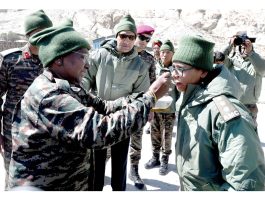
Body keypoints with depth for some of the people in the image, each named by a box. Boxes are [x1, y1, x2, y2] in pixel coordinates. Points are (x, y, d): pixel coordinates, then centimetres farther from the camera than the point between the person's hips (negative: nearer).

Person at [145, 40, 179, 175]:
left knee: (167, 137, 8)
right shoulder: (155, 67, 0)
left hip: (169, 109, -3)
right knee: (155, 135, 14)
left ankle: (165, 160, 25)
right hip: (154, 108, 3)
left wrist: (179, 109, -5)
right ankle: (155, 157, 32)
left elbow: (179, 91, -3)